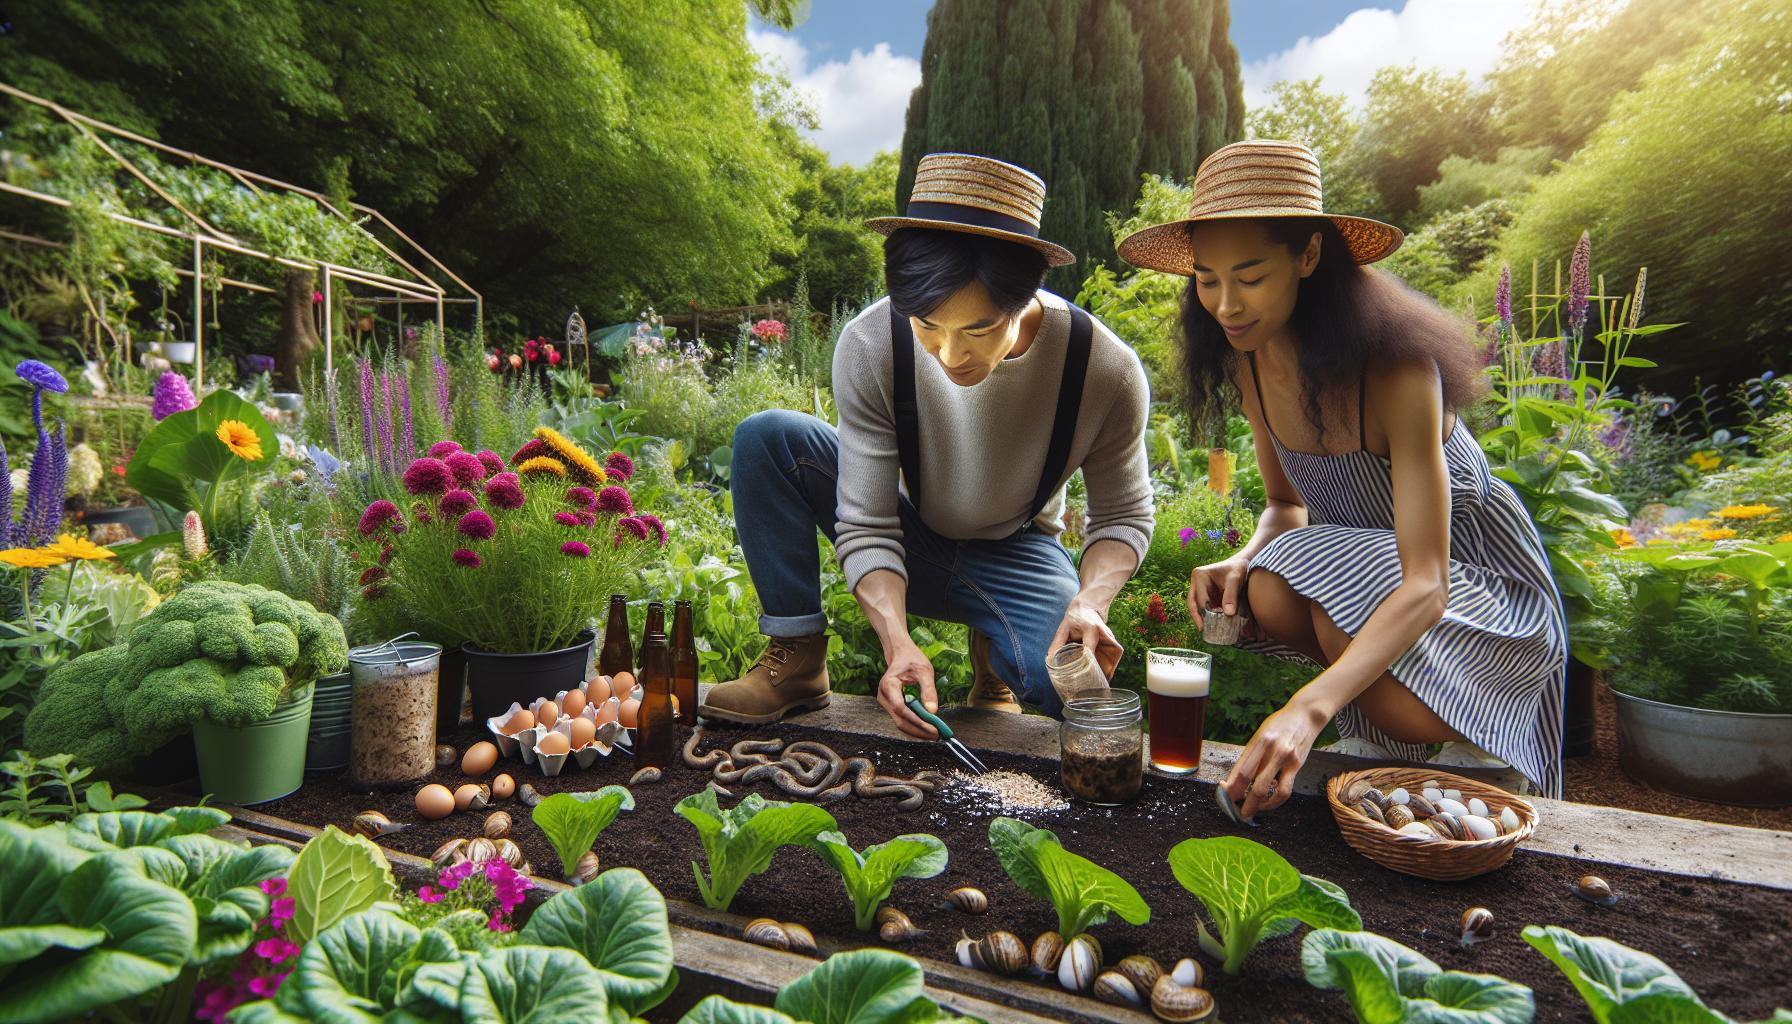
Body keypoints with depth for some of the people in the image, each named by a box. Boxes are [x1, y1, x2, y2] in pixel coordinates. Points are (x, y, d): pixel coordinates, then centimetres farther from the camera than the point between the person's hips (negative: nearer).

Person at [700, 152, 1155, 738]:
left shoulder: (1106, 371, -25)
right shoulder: (869, 346, -25)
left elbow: (1123, 515, -9)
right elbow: (867, 527, -22)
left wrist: (1091, 601, -29)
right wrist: (897, 642, -38)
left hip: (1015, 554, 0)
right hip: (905, 548, 1)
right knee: (764, 438, -22)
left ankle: (995, 653, 9)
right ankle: (796, 660, -13)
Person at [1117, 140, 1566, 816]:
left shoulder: (1396, 366, -32)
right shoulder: (1250, 362, -12)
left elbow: (1426, 586, -38)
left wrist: (1309, 709, -53)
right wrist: (1243, 561, -23)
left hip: (1476, 572, -4)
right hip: (1359, 553, 5)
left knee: (1405, 711, -31)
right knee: (1270, 593, -29)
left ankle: (1470, 735, 7)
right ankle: (1370, 723, 0)